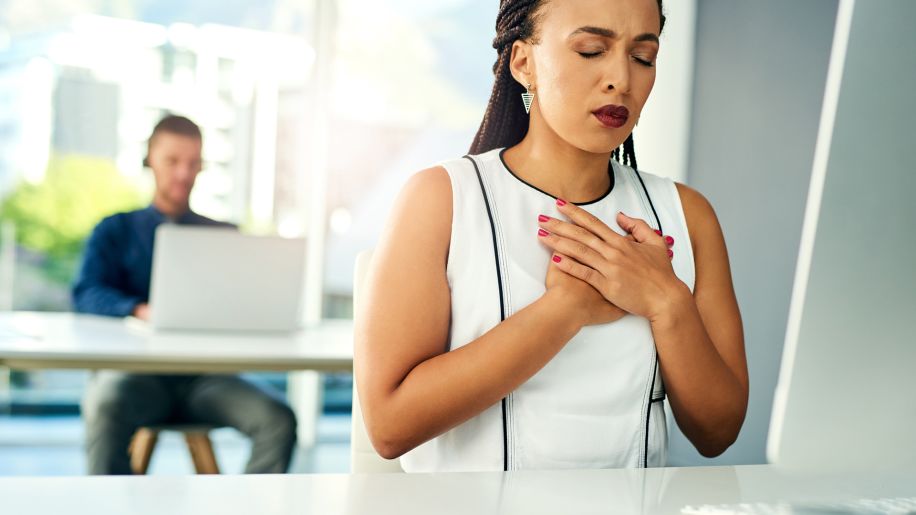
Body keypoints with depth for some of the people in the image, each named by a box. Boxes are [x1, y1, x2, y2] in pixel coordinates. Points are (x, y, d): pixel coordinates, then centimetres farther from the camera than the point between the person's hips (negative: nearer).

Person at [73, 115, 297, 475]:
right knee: (105, 404, -37)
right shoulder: (116, 231, 17)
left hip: (205, 374, 1)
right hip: (137, 370, -1)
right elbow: (87, 293, 1)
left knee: (278, 419, -28)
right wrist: (140, 310, -22)